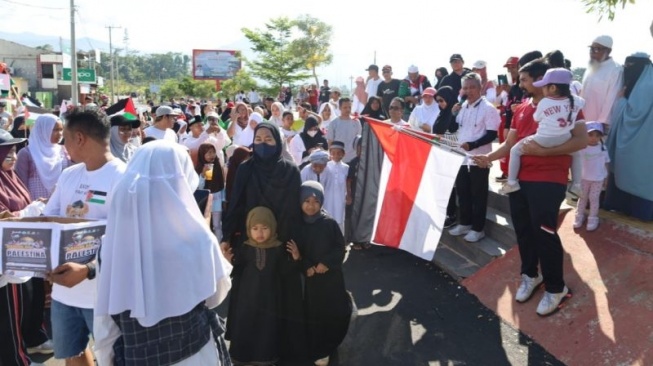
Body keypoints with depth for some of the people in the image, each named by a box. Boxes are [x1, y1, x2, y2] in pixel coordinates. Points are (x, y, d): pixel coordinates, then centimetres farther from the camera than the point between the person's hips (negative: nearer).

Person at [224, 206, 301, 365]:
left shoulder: (279, 248, -5)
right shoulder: (244, 248, -6)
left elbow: (284, 271, -2)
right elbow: (237, 272, -2)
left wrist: (295, 259, -17)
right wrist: (230, 262, -21)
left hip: (269, 297, 0)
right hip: (247, 296, 0)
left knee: (268, 328, 10)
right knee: (244, 326, 8)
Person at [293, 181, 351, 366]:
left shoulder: (330, 223, -9)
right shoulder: (299, 225, -5)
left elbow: (340, 247, -5)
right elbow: (297, 252, 0)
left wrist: (326, 263, -15)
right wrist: (307, 268, -13)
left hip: (332, 275, 0)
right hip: (311, 276, 1)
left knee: (337, 312, 6)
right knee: (315, 314, 8)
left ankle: (329, 343, 30)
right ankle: (318, 351, 25)